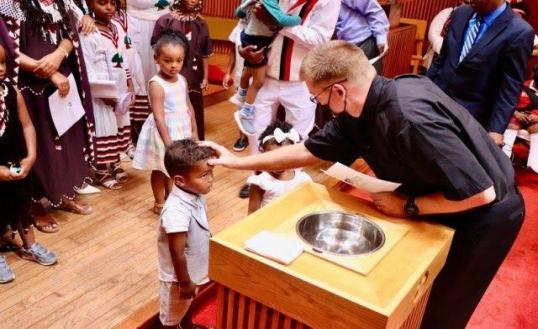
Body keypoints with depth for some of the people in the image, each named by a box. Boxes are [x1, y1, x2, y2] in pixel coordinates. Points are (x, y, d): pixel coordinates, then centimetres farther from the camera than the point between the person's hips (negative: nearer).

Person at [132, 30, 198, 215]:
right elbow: (159, 117, -25)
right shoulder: (156, 84, -22)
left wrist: (194, 130, 11)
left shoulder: (182, 80, 1)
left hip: (182, 129, 7)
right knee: (161, 168, 11)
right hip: (164, 130, -7)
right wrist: (168, 142, -26)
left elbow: (189, 107, 9)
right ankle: (159, 204, 27)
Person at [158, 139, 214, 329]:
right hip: (178, 274, -8)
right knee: (173, 310, 21)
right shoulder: (177, 211, -38)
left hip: (193, 267, 8)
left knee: (186, 303, 34)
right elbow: (177, 253, -29)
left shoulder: (196, 194, -11)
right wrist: (184, 282, -17)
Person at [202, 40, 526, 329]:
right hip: (442, 202, 7)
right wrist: (239, 161, 4)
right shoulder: (360, 111, -10)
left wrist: (408, 206, -21)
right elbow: (308, 151, 1)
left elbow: (481, 193, -34)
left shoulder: (410, 117, -38)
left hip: (485, 215, -7)